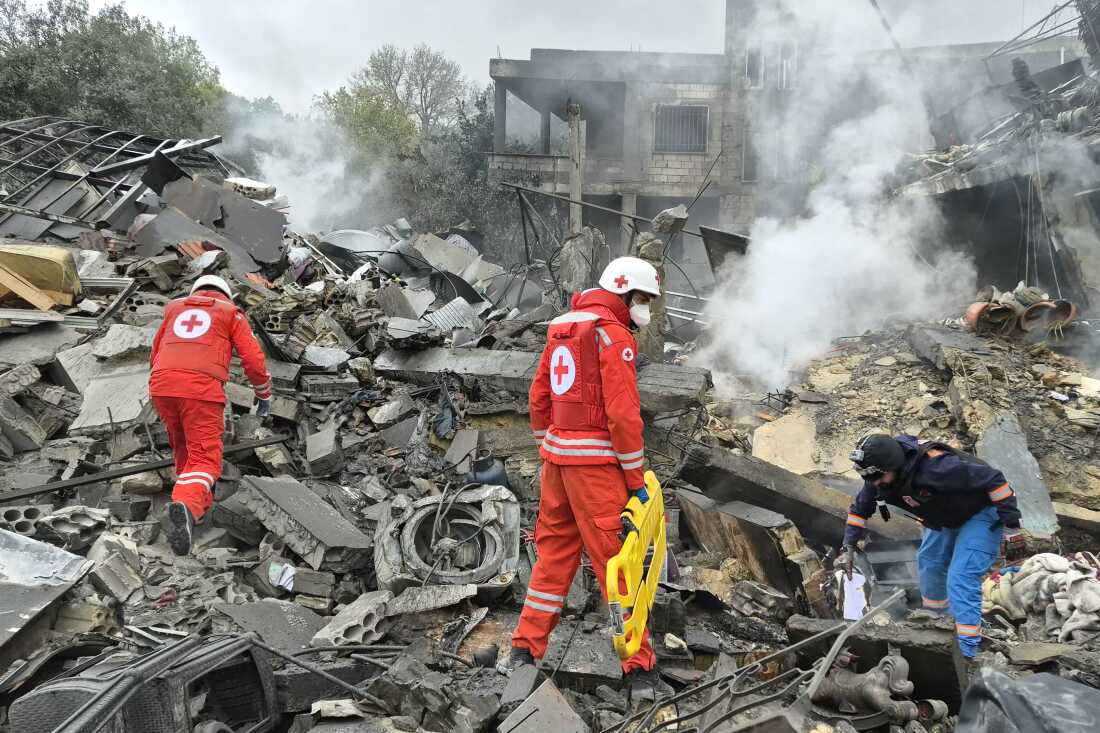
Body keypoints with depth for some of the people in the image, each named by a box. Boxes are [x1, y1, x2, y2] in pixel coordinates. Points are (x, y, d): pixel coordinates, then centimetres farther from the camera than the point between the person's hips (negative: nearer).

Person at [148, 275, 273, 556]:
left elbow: (156, 357, 32)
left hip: (161, 384, 4)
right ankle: (186, 507, -32)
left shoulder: (175, 309, 28)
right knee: (204, 460, -4)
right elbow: (254, 360, 8)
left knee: (184, 447, 27)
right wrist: (264, 395, 23)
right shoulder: (232, 313, 18)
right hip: (202, 388, -4)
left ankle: (199, 504, 28)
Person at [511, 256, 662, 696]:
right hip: (594, 461, -8)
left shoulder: (561, 329, 14)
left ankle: (526, 647, 24)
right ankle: (638, 667, 6)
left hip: (556, 456, 8)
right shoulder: (614, 334, -11)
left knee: (554, 552, 17)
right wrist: (635, 479, -10)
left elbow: (538, 398, 17)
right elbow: (623, 413, -16)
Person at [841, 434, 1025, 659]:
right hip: (947, 515, 8)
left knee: (960, 579, -17)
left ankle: (967, 653, -10)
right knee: (929, 562, 18)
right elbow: (860, 508, 1)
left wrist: (1011, 526, -27)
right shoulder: (879, 476, -18)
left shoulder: (935, 467, -42)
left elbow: (993, 479, -33)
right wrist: (848, 548, -2)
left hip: (980, 512, -8)